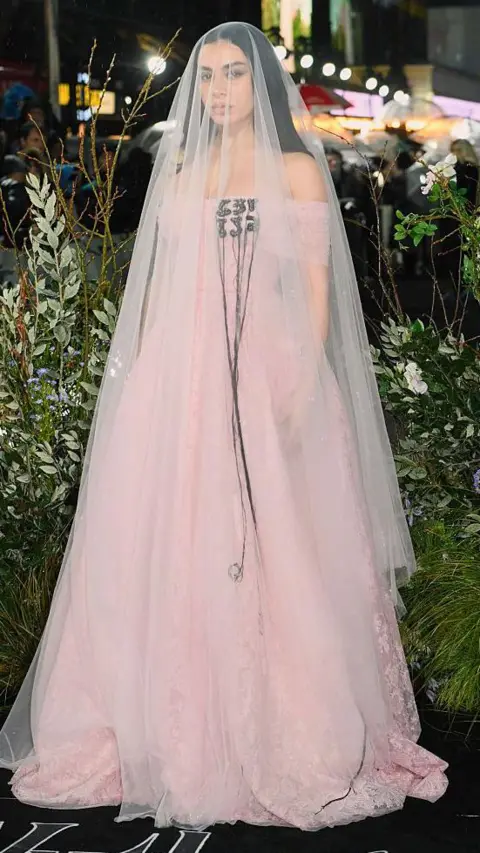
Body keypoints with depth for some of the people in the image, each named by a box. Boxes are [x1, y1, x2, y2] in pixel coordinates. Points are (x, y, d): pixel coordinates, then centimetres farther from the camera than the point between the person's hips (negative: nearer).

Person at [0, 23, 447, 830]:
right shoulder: (180, 169, 16)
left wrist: (304, 384, -11)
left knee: (276, 557, -4)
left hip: (266, 377, -3)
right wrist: (142, 375, 7)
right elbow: (157, 282, 15)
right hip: (179, 378, 4)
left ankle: (295, 741, 6)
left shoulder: (296, 171, 5)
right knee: (168, 553, 0)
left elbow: (317, 284, -1)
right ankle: (177, 739, 9)